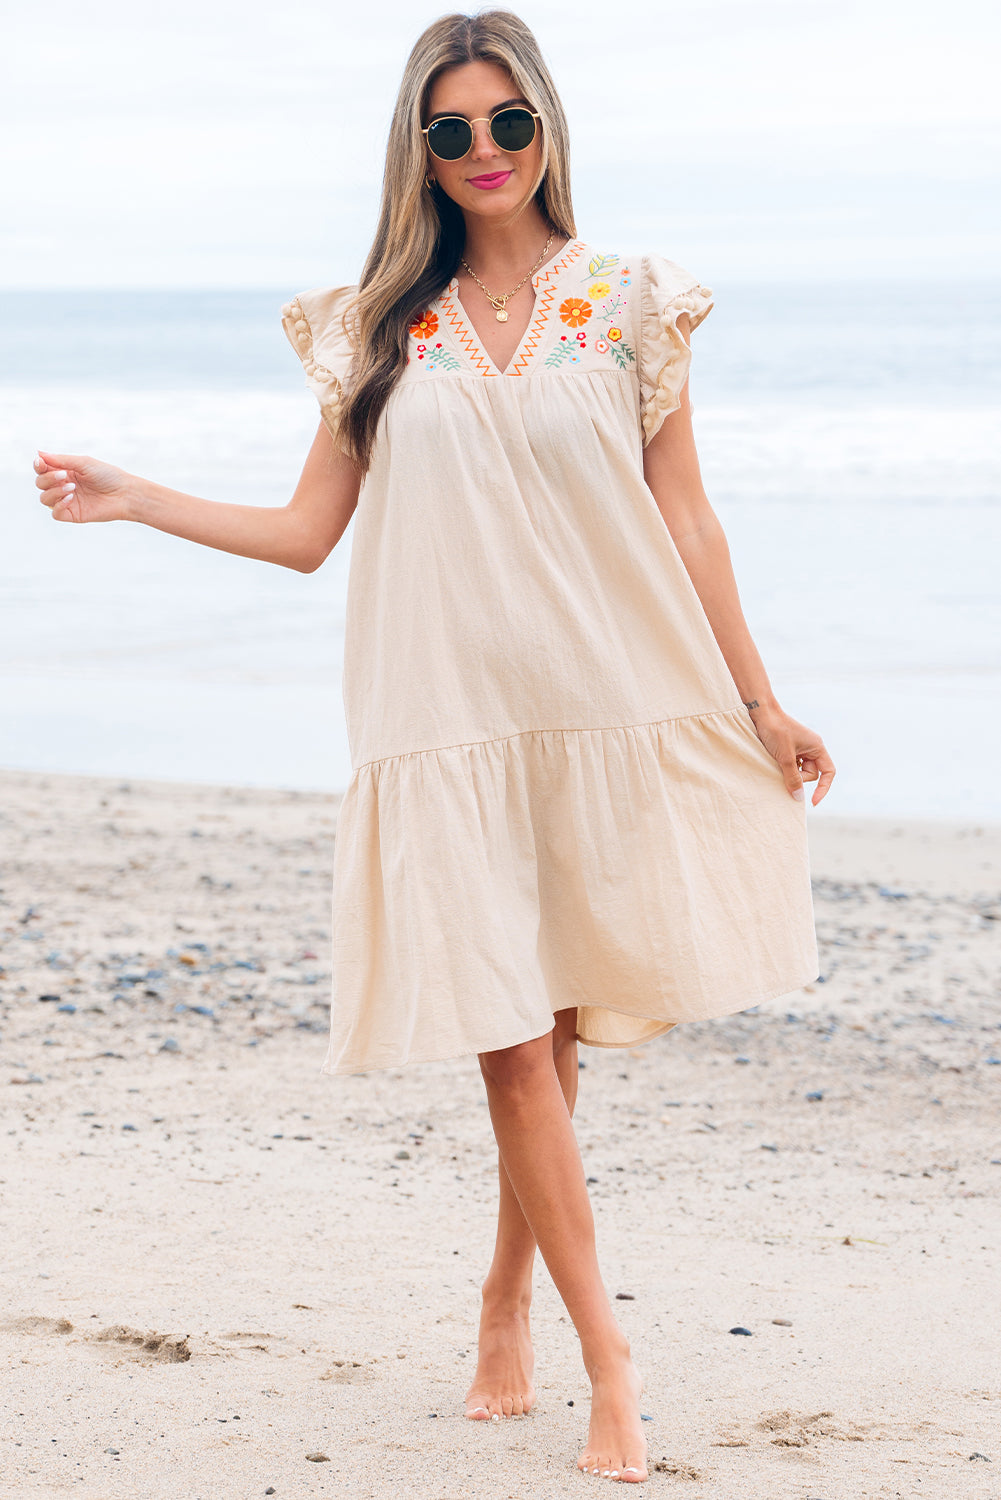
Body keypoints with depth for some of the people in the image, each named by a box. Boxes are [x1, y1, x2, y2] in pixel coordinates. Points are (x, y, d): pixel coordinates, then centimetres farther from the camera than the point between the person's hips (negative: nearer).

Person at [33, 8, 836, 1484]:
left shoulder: (629, 301, 4)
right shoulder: (383, 324, 7)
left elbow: (684, 518, 8)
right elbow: (306, 530, 10)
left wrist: (759, 701, 9)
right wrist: (131, 500, 3)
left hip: (611, 711, 0)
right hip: (450, 724, 0)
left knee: (562, 1026, 3)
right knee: (512, 1042, -5)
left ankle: (509, 1300, 24)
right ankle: (608, 1363, 0)